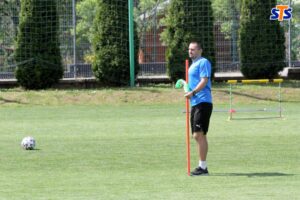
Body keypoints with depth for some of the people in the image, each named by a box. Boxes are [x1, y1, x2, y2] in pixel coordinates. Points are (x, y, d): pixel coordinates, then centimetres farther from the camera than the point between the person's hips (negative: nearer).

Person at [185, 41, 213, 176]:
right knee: (197, 135, 11)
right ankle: (202, 166, 15)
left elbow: (204, 81, -19)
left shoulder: (203, 63, -8)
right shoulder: (193, 65, 21)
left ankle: (203, 167, -12)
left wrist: (193, 92, -29)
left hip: (203, 103, -10)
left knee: (199, 134, -13)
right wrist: (186, 85, 15)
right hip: (195, 103, 10)